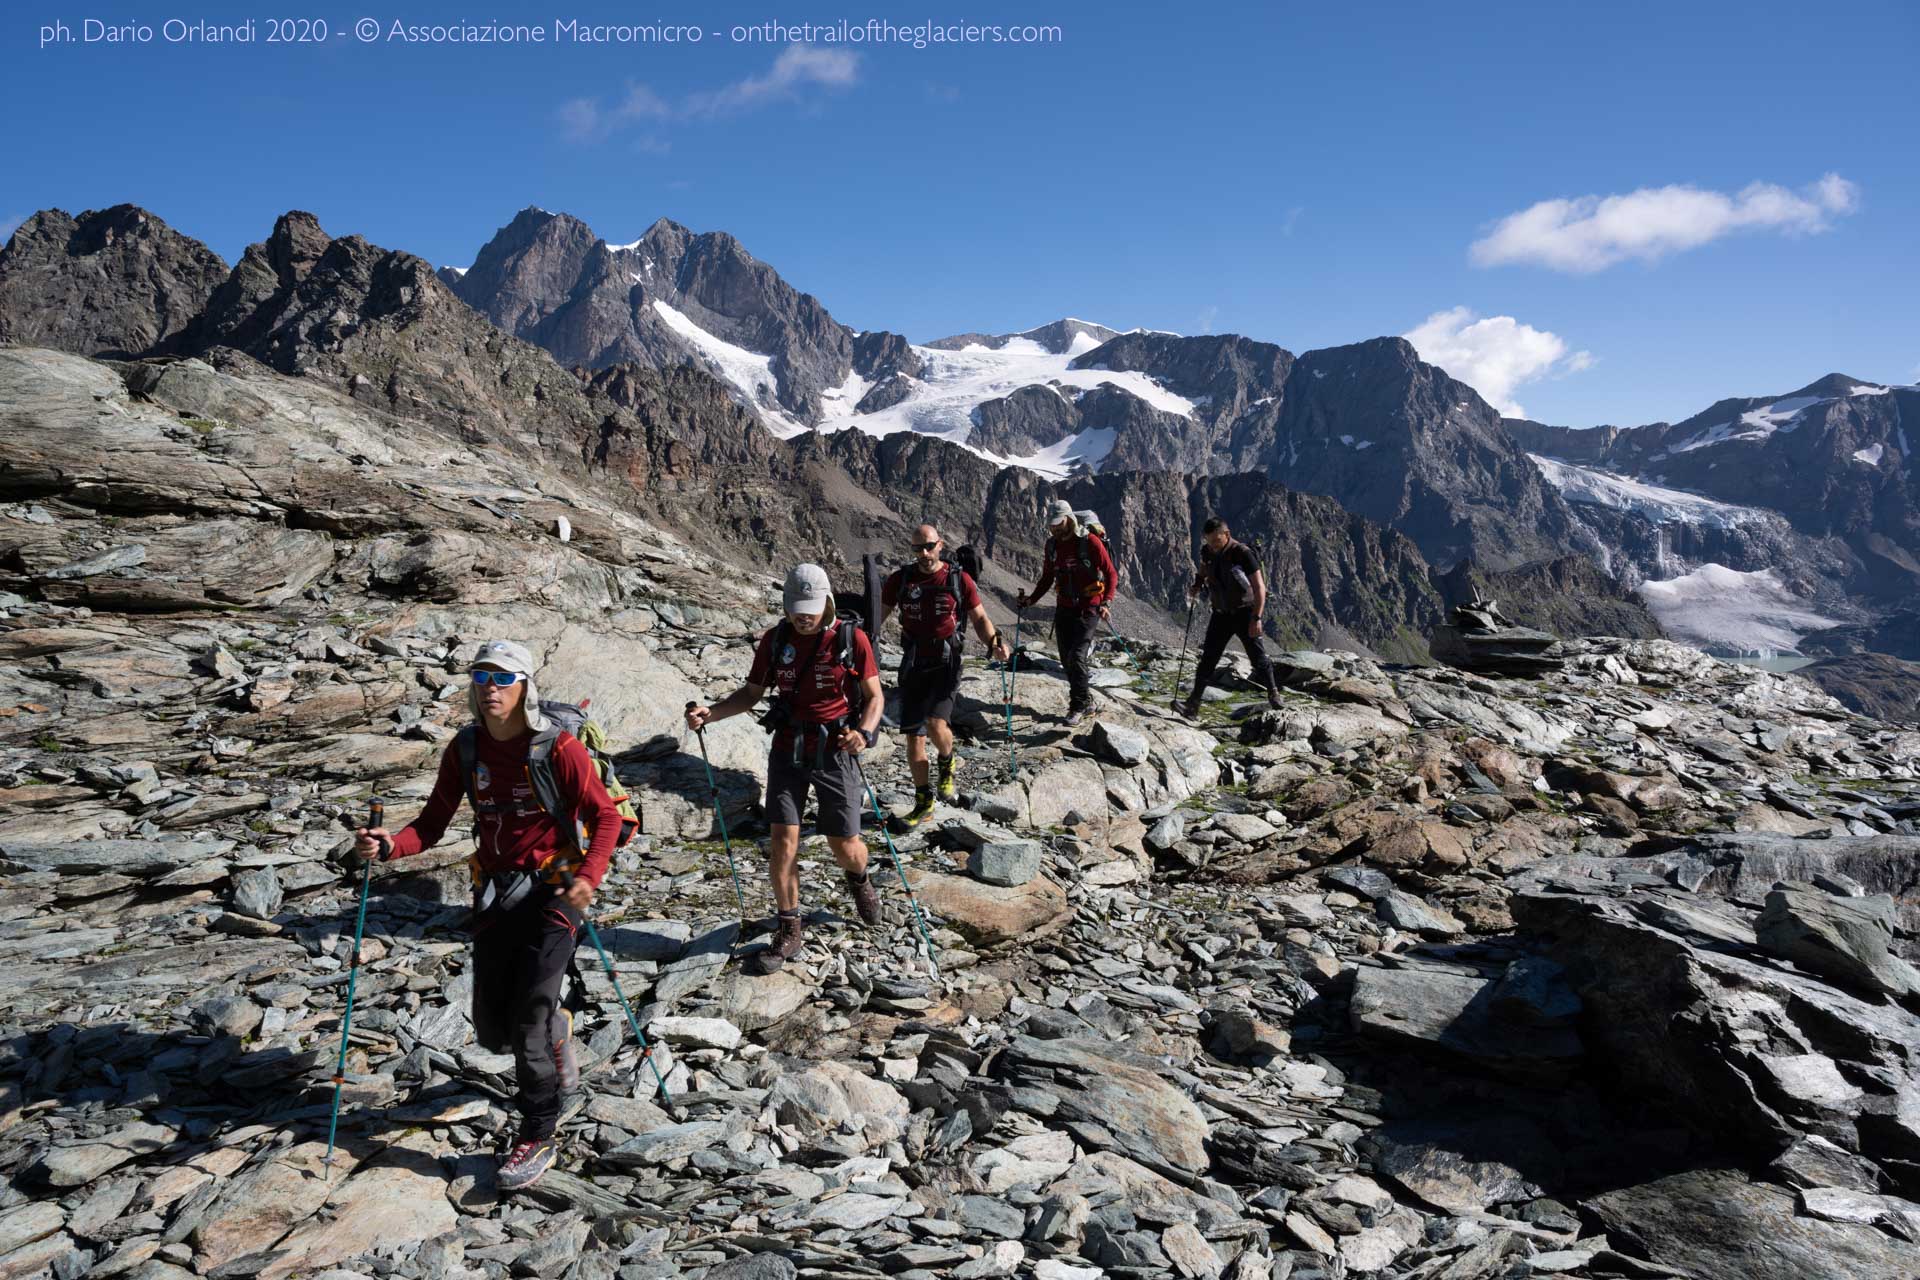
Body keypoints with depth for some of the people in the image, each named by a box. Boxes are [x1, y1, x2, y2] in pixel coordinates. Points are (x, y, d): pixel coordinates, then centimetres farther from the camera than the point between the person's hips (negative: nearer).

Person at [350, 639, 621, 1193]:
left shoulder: (559, 748, -14)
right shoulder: (464, 750, 0)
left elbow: (604, 814, -10)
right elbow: (434, 822, 2)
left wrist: (589, 876, -25)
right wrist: (390, 845, -19)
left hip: (552, 889, -5)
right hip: (494, 892, 5)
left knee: (528, 1018, -8)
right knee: (493, 1030, 8)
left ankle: (538, 1137, 10)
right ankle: (557, 1031, 42)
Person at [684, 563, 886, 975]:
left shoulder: (852, 639, -8)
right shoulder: (775, 640, 0)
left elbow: (874, 696, -1)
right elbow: (751, 693, 9)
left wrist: (864, 731, -21)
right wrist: (710, 713, -7)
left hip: (834, 752, -2)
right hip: (787, 751, 2)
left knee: (845, 846, 3)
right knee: (783, 840, -7)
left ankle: (858, 880, 41)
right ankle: (789, 930, 9)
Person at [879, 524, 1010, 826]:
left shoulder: (959, 579, -4)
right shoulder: (900, 579, 1)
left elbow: (979, 619, 3)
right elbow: (878, 617, 5)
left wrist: (993, 644, -16)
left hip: (946, 663, -3)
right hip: (913, 664, 3)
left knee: (936, 724, -23)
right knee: (913, 736, 5)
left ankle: (946, 764, 13)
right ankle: (923, 803, 21)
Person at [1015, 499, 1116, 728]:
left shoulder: (1090, 541, -11)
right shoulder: (1052, 545, 6)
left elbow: (1110, 573, -9)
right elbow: (1047, 578, 15)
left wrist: (1106, 602, -21)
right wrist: (1032, 599, 2)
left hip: (1088, 607, -6)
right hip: (1064, 607, 6)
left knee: (1076, 657, -14)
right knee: (1066, 659, 6)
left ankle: (1078, 706, -3)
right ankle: (1086, 702, 21)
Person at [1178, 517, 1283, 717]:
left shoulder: (1242, 553, -20)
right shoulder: (1207, 552, -3)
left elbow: (1259, 588, -19)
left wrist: (1257, 618, -25)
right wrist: (1196, 584, -2)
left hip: (1245, 612, -4)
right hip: (1221, 613, 5)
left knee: (1258, 656, -4)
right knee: (1208, 657, 1)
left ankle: (1273, 695, 15)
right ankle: (1194, 702, 3)